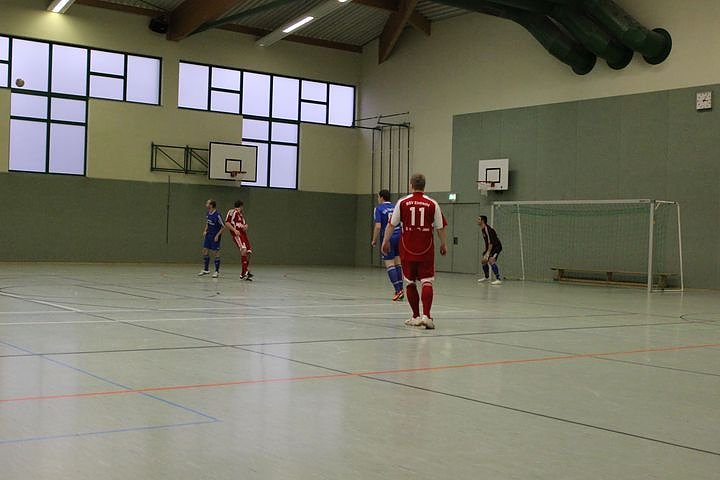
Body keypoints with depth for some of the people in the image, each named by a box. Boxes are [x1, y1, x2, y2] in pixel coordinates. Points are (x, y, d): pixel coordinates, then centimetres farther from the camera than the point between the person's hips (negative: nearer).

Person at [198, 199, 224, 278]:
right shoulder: (208, 213, 3)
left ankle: (217, 271, 7)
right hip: (208, 235, 8)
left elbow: (223, 227, -15)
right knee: (205, 251, 8)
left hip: (215, 237, -8)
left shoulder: (217, 215, -21)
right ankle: (206, 269, 19)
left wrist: (217, 235, -17)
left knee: (215, 253, -3)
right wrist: (205, 230, 6)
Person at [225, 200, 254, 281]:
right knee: (243, 249, -24)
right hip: (237, 234, -9)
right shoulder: (232, 212, -3)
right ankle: (245, 271, -24)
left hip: (243, 234, 9)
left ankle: (244, 274, 10)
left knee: (248, 252, 3)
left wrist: (245, 226, 7)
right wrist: (234, 230, -22)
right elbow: (227, 223, -11)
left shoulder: (241, 214, 23)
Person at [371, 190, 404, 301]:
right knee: (398, 263, 13)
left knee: (389, 265, -1)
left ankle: (398, 290, -8)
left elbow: (378, 226, -13)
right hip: (398, 237, 5)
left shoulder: (379, 208, -4)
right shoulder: (396, 207, 11)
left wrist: (374, 240, -3)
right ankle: (401, 289, 10)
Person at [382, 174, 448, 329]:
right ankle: (426, 315, -16)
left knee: (410, 283, 11)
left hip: (407, 250, 1)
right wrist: (444, 244, 17)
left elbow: (391, 225, 2)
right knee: (427, 282, -1)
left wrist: (386, 241, 16)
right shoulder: (432, 204, -2)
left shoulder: (402, 203, -2)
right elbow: (440, 228, 3)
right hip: (426, 250, -1)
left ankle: (416, 317, 18)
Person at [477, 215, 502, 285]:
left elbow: (491, 242, -29)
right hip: (489, 247, 11)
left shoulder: (488, 229, -25)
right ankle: (486, 277, 36)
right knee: (484, 260, 16)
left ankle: (498, 279, -27)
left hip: (497, 246, -10)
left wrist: (488, 253, -32)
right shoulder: (482, 229, 6)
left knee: (491, 260, -27)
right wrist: (485, 251, 14)